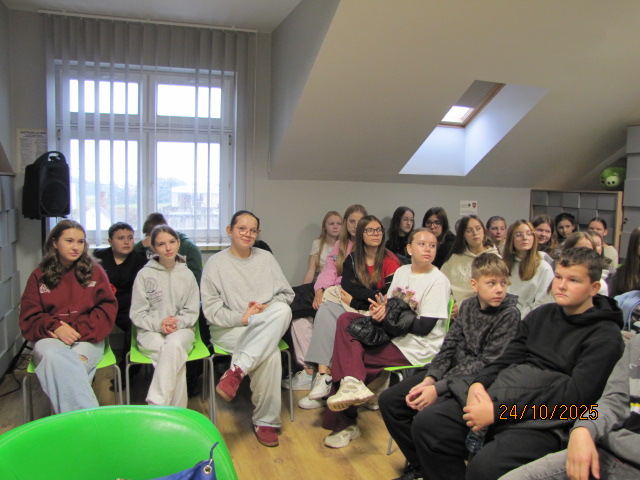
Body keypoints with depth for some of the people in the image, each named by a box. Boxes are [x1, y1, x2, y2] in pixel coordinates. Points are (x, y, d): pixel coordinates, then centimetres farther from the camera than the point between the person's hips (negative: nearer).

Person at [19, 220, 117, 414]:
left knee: (66, 369, -34)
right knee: (53, 356, -36)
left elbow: (108, 308, 4)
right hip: (50, 338, 0)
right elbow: (29, 318, 8)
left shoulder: (94, 271, 10)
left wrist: (80, 331, -11)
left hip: (87, 339, 0)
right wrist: (55, 327, -14)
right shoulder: (39, 276, 12)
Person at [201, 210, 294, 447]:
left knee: (282, 310, -34)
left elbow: (287, 294, 10)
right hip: (228, 330, -3)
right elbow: (211, 309, -3)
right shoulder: (215, 263, 3)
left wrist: (268, 308, -9)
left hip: (265, 329, 3)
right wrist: (242, 318, -16)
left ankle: (236, 371, -31)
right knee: (270, 354, -32)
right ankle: (265, 421, -17)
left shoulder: (266, 258, 13)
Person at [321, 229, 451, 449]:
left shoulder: (437, 281, -11)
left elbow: (424, 328, -15)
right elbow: (387, 303, 13)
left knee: (346, 358, -16)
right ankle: (352, 383, -18)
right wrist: (380, 308, -10)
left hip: (415, 347, -7)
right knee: (346, 319, -15)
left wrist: (389, 315, -13)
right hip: (391, 333, 7)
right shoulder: (402, 271, 10)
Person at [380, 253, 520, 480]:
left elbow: (486, 365, -18)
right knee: (389, 400, 0)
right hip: (452, 370, 7)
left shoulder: (509, 315, -13)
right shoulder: (467, 306, 6)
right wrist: (428, 380, -14)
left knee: (423, 421, -27)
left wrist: (437, 389, -22)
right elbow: (448, 347, 3)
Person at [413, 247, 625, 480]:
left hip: (545, 421, -6)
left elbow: (573, 396, -14)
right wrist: (478, 383, -9)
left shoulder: (605, 336, -3)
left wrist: (498, 412, -19)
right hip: (500, 394, 6)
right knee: (429, 423, -12)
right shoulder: (542, 314, 17)